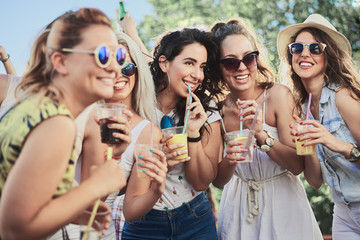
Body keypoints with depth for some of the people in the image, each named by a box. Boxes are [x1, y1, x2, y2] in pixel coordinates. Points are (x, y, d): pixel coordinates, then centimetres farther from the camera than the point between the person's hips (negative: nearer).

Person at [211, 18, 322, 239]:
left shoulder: (278, 95, -17)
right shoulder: (217, 108, -10)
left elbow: (297, 165, -17)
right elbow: (218, 181, -6)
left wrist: (262, 135, -30)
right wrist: (228, 160, -27)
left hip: (282, 201, -2)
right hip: (239, 207, 2)